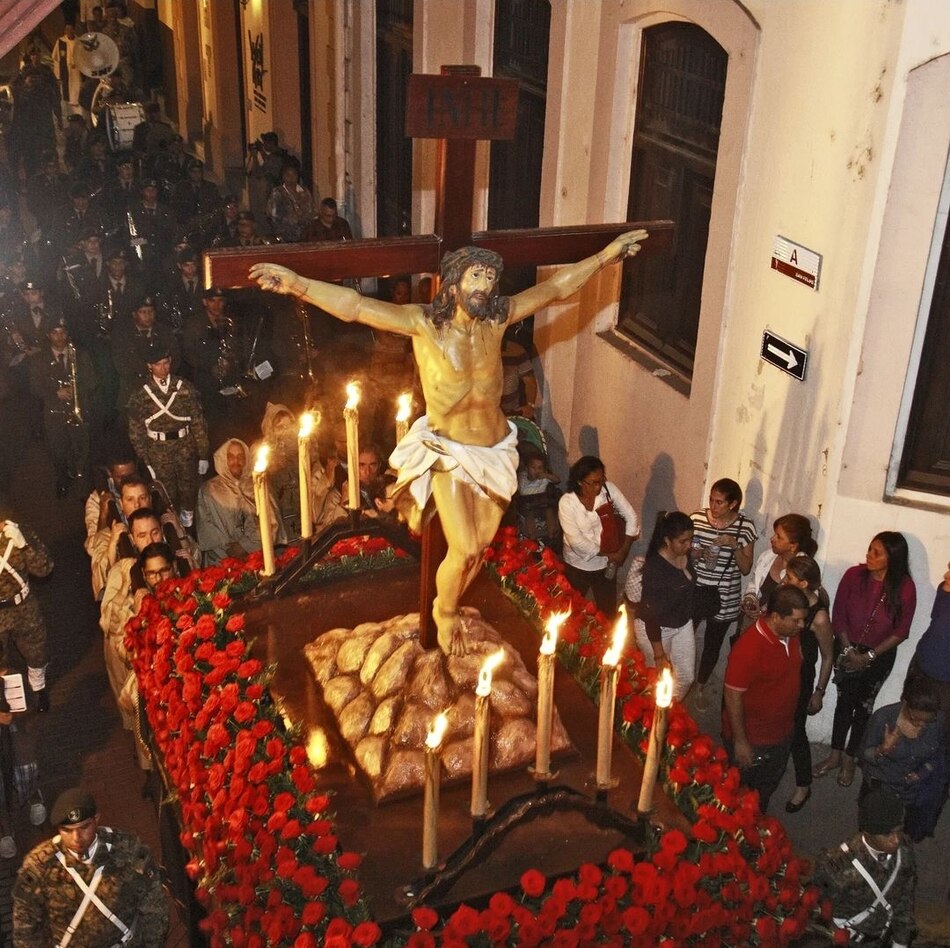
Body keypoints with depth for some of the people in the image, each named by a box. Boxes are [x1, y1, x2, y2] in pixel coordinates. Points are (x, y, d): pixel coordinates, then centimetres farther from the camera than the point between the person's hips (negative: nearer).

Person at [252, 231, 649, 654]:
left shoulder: (497, 317, -4)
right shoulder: (423, 322, -16)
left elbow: (556, 286, 5)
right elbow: (354, 306, -28)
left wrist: (607, 254, 7)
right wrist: (296, 284, -42)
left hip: (496, 451, 5)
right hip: (449, 454, -4)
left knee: (480, 545, 13)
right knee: (464, 551, -6)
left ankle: (450, 606, 42)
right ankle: (444, 614, 26)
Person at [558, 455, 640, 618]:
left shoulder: (608, 488, -16)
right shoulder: (566, 502, -24)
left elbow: (630, 516, -8)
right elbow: (576, 541, -23)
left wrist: (624, 550, -12)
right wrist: (607, 554, -18)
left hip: (605, 564, 2)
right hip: (578, 566, -2)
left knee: (608, 610, 18)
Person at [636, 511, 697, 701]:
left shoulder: (686, 555, -11)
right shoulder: (655, 567, -31)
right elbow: (652, 614, -25)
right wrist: (659, 655, -21)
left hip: (683, 625, 6)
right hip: (655, 629, -6)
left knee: (686, 679, 14)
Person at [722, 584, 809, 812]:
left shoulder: (791, 634, -10)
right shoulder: (748, 648, -34)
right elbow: (732, 696, -26)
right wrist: (740, 741, -21)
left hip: (782, 733, 8)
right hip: (752, 740, -7)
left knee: (767, 789, 29)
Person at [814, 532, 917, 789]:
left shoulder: (905, 588, -19)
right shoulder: (854, 575, -17)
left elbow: (901, 632, -11)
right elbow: (838, 615, -7)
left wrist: (869, 656, -12)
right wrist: (848, 650, -12)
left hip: (880, 656, -1)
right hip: (848, 650, 1)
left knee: (863, 706, 12)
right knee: (844, 701, 13)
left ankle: (849, 759, 30)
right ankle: (835, 755, 30)